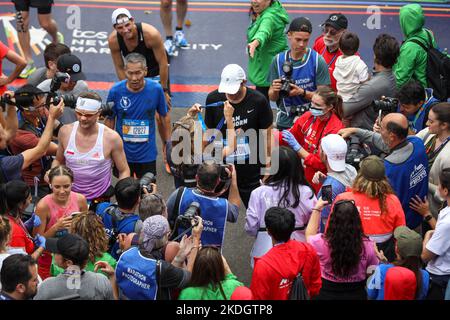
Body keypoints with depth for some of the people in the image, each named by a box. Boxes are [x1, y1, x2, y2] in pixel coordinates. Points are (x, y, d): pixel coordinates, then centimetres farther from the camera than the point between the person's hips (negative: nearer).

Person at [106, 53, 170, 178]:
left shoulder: (156, 89, -14)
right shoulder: (115, 91, -14)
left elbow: (164, 117, 0)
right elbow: (109, 120, -3)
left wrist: (166, 144, 4)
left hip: (147, 154, 0)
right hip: (122, 153, 0)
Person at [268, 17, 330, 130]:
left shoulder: (318, 61, -8)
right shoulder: (278, 60, 2)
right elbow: (272, 97, 7)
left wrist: (302, 93, -22)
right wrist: (275, 90, -15)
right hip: (285, 121, 3)